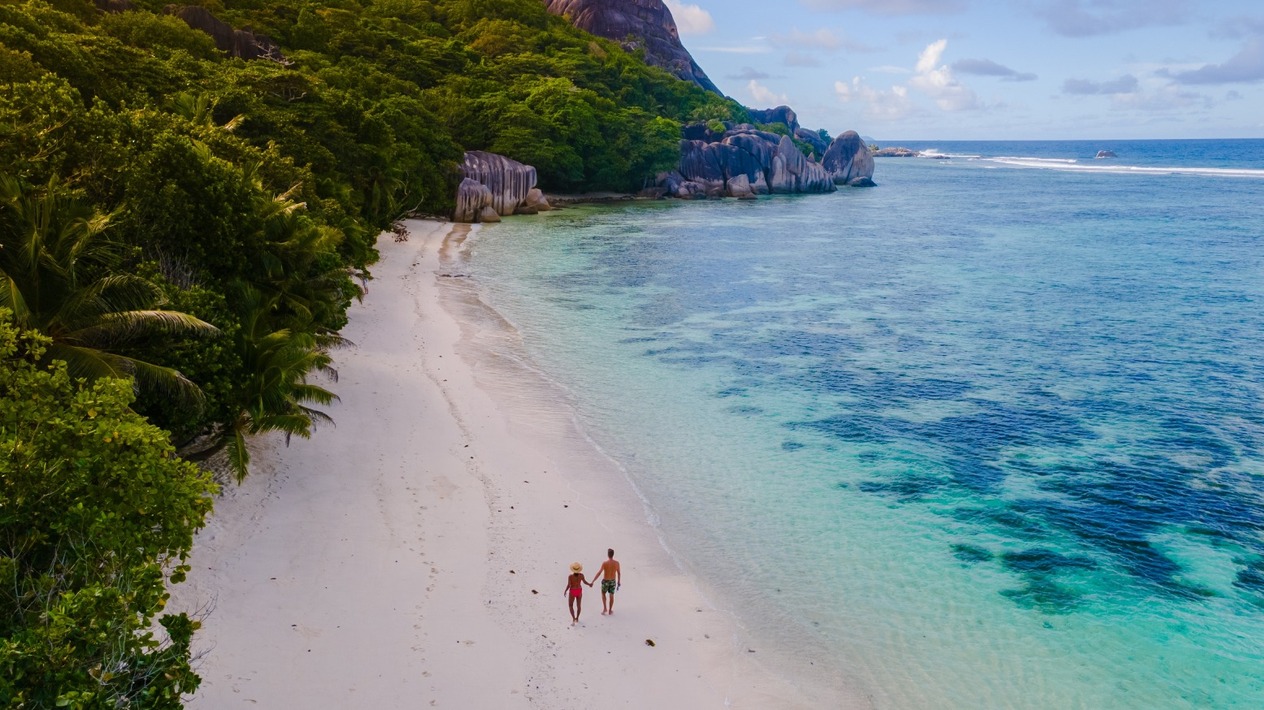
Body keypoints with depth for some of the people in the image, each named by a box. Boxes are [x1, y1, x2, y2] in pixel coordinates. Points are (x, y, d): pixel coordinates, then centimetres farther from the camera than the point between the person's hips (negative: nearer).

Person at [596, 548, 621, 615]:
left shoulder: (604, 563, -23)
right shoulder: (617, 563, -12)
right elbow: (619, 573, -2)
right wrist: (619, 581, 13)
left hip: (605, 581, -2)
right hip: (613, 581, 2)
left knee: (603, 594, 23)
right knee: (611, 596, 17)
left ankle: (605, 608, 17)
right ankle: (610, 610, 27)